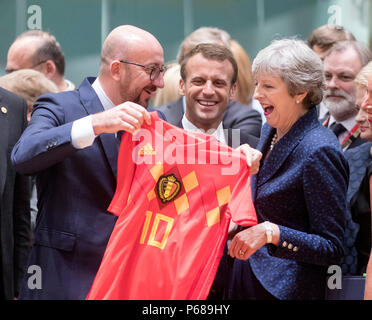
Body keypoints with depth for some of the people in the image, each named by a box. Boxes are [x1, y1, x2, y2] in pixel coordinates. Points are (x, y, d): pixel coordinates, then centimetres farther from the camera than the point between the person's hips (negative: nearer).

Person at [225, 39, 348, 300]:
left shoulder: (319, 151, -19)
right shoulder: (270, 131, 7)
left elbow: (332, 249, -19)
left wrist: (271, 233, -27)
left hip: (285, 288, -8)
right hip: (246, 278, 8)